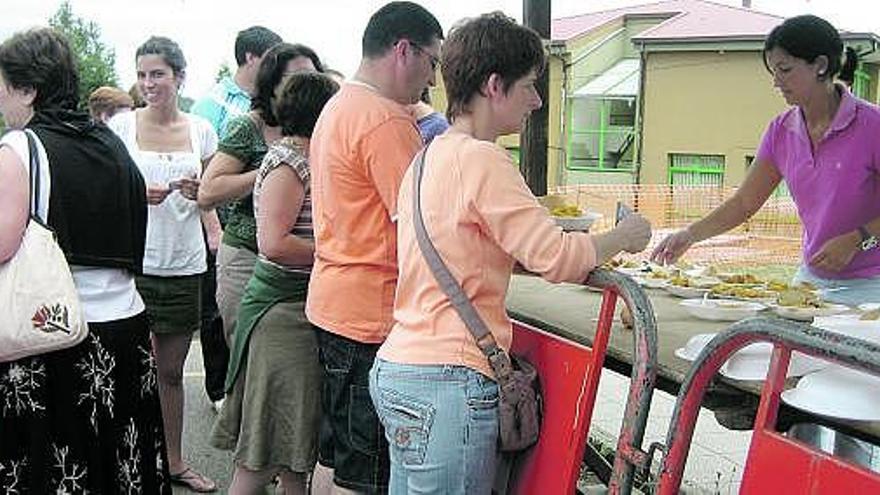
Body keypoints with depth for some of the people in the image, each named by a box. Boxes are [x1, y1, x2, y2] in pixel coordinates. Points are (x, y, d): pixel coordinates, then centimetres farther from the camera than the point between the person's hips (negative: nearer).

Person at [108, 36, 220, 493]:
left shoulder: (200, 130, 6)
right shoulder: (122, 126, -2)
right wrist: (138, 194, -18)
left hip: (184, 265, 3)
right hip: (135, 263, -3)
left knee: (171, 370, 13)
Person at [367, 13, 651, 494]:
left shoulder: (429, 156, 14)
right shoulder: (480, 158, -15)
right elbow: (555, 256, -18)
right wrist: (622, 237, 1)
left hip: (396, 367, 9)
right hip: (448, 382, -9)